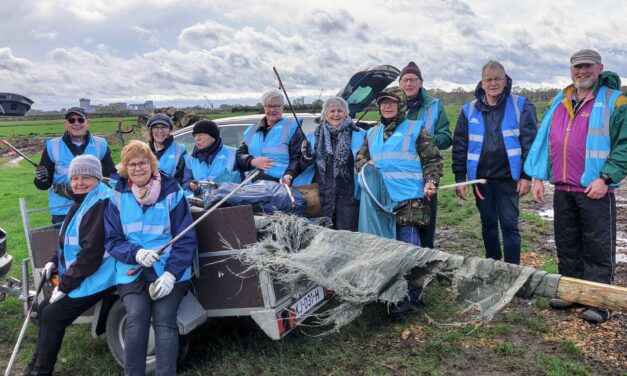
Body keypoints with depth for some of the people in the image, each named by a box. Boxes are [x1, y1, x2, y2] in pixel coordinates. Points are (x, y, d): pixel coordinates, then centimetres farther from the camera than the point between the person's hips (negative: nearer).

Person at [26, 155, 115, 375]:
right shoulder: (82, 202, 13)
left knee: (52, 316, -11)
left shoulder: (101, 204, -20)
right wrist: (54, 261, 8)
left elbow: (92, 252, -24)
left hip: (95, 278, -10)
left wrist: (65, 285, -19)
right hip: (78, 276, 10)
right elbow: (69, 241, 24)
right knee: (44, 310, 12)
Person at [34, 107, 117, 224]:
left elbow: (111, 173, 5)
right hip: (62, 211, -1)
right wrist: (43, 178, -21)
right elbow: (44, 184, 2)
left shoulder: (100, 145, 1)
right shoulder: (53, 146, -1)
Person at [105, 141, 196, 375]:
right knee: (137, 318, -22)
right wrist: (136, 253, -16)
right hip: (132, 270, 1)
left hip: (170, 270, -1)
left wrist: (170, 274, -15)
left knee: (164, 320, -22)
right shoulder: (118, 196, 7)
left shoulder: (172, 192, 1)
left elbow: (187, 240, -2)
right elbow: (112, 241, 6)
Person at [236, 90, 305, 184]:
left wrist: (289, 175, -20)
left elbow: (297, 157, -1)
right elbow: (240, 155, 18)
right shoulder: (252, 130, 22)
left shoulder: (291, 128, 8)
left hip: (279, 182, -3)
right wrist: (252, 161, -4)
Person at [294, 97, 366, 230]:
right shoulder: (314, 136, 11)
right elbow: (304, 167, 13)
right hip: (321, 196, 2)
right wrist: (307, 156, -7)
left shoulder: (359, 135, 4)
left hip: (348, 195, -2)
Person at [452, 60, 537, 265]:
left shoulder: (521, 106, -1)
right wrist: (459, 178, 2)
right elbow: (459, 146, 6)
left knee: (509, 225, 0)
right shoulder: (469, 110, 5)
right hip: (480, 178, 3)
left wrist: (526, 176, -10)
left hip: (508, 178, -3)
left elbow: (529, 141, -5)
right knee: (488, 224, 14)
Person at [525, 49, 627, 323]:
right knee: (567, 245, 14)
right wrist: (538, 176, 7)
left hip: (595, 190, -5)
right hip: (562, 190, 5)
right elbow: (544, 139, 14)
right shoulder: (558, 102, 13)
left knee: (598, 248, 1)